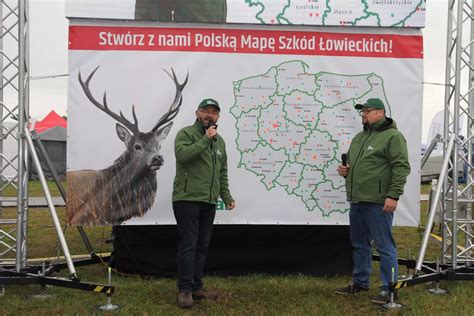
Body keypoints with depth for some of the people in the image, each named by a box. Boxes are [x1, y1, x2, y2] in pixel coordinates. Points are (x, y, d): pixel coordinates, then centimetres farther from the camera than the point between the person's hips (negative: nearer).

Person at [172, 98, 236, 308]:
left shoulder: (220, 141, 19)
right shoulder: (186, 133, -2)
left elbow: (222, 174, 23)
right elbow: (182, 154, -23)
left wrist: (226, 197, 15)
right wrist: (205, 139, -17)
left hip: (209, 202, 7)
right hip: (187, 199, -7)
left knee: (202, 247, 9)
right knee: (188, 246, -6)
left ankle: (196, 287, 17)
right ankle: (185, 290, 0)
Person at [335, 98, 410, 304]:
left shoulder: (392, 136, -7)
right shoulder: (359, 137, 19)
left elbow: (401, 167, -15)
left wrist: (393, 196, -21)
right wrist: (344, 169, 8)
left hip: (378, 203, -9)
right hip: (356, 201, 9)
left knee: (384, 246, -3)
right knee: (359, 245, 17)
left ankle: (389, 289, 4)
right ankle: (360, 283, 29)